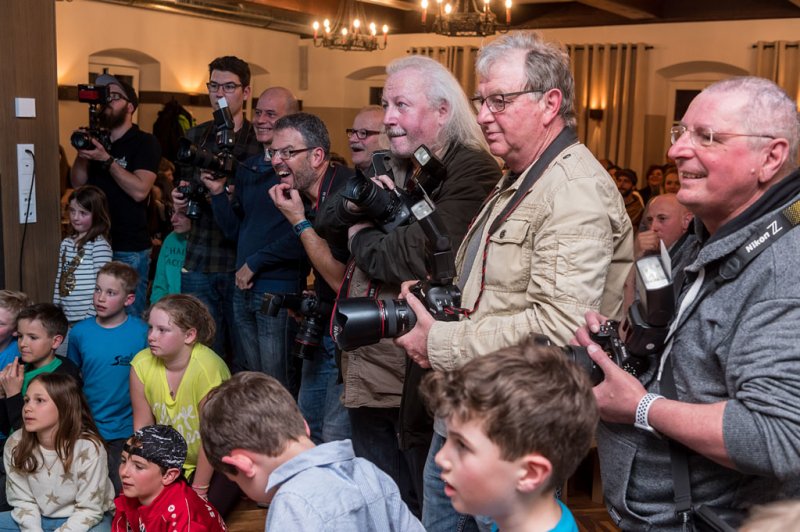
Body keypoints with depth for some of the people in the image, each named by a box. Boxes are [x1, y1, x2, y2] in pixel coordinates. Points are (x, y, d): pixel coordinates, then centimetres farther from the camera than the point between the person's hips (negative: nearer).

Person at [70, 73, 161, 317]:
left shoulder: (145, 143, -5)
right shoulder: (96, 140, 13)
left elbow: (140, 190, -18)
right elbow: (78, 183, 7)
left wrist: (106, 159, -20)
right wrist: (82, 153, -8)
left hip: (130, 249, -6)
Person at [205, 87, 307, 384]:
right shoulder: (247, 168, 15)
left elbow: (302, 236, -17)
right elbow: (234, 230, 16)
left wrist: (254, 263, -10)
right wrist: (218, 192, 2)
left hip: (279, 291, -7)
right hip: (244, 289, 7)